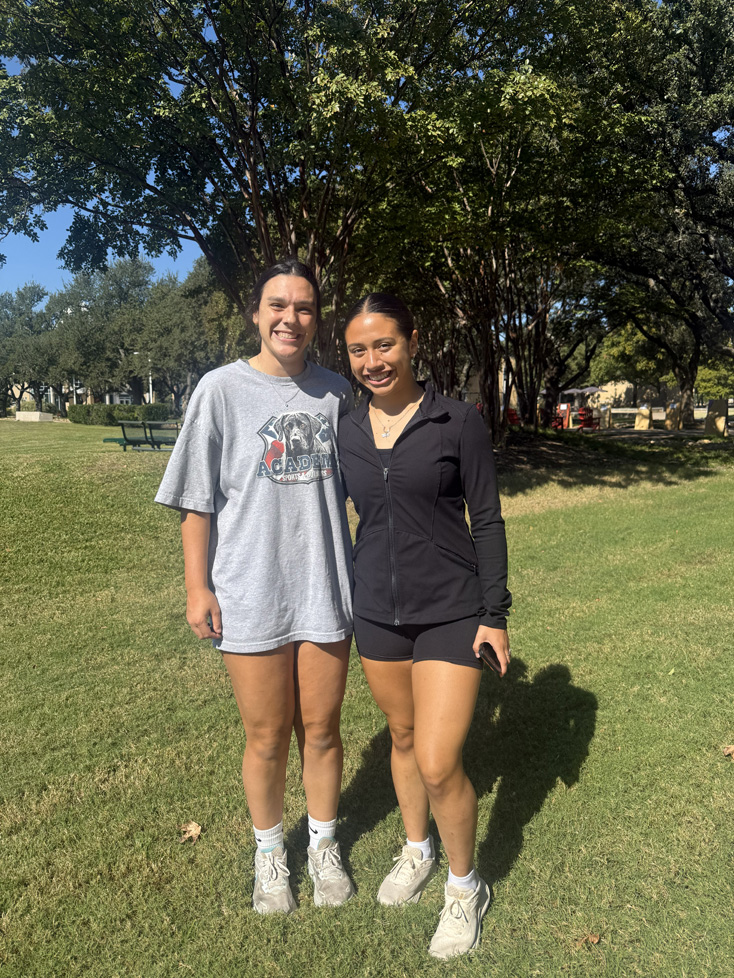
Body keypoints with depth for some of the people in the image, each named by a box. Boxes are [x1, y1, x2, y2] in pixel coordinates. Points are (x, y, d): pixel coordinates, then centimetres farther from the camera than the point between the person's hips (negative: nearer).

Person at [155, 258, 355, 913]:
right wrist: (198, 587, -5)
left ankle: (324, 844, 40)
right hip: (251, 596, -2)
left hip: (327, 590, 2)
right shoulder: (222, 389, -4)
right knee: (267, 738, 12)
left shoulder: (336, 391, 4)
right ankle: (270, 852, 39)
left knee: (321, 731, 15)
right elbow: (197, 499, -2)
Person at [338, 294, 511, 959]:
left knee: (438, 764, -5)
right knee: (402, 736, 20)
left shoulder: (458, 422, -9)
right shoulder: (348, 433, 2)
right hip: (377, 610, 4)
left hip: (451, 612, -4)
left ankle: (465, 887, 24)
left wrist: (495, 614, -8)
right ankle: (417, 850, 45)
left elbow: (487, 521, -6)